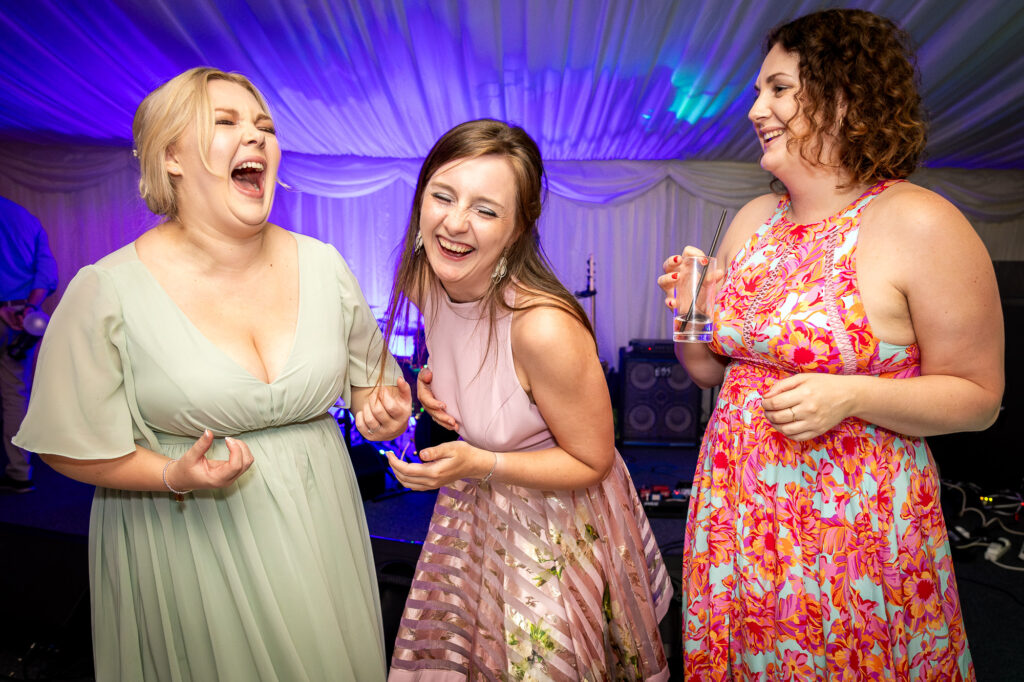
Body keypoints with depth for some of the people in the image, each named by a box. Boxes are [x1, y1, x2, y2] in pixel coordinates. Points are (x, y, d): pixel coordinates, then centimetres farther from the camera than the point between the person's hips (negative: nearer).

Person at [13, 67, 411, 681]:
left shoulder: (322, 265, -2)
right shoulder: (106, 292, -13)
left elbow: (368, 376, 10)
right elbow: (69, 445, -6)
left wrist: (383, 407, -11)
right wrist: (173, 476, -21)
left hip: (317, 532, 4)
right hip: (185, 547, -3)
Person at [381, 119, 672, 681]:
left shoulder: (544, 328, -34)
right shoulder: (423, 281, -12)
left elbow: (592, 463, -20)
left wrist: (478, 464, -28)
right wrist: (430, 382, -8)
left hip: (557, 517, -6)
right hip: (473, 507, 6)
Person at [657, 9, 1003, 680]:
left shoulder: (919, 226, -13)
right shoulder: (752, 221, 5)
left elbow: (979, 397, -9)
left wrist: (852, 396, -24)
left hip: (856, 522, -5)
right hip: (735, 511, 5)